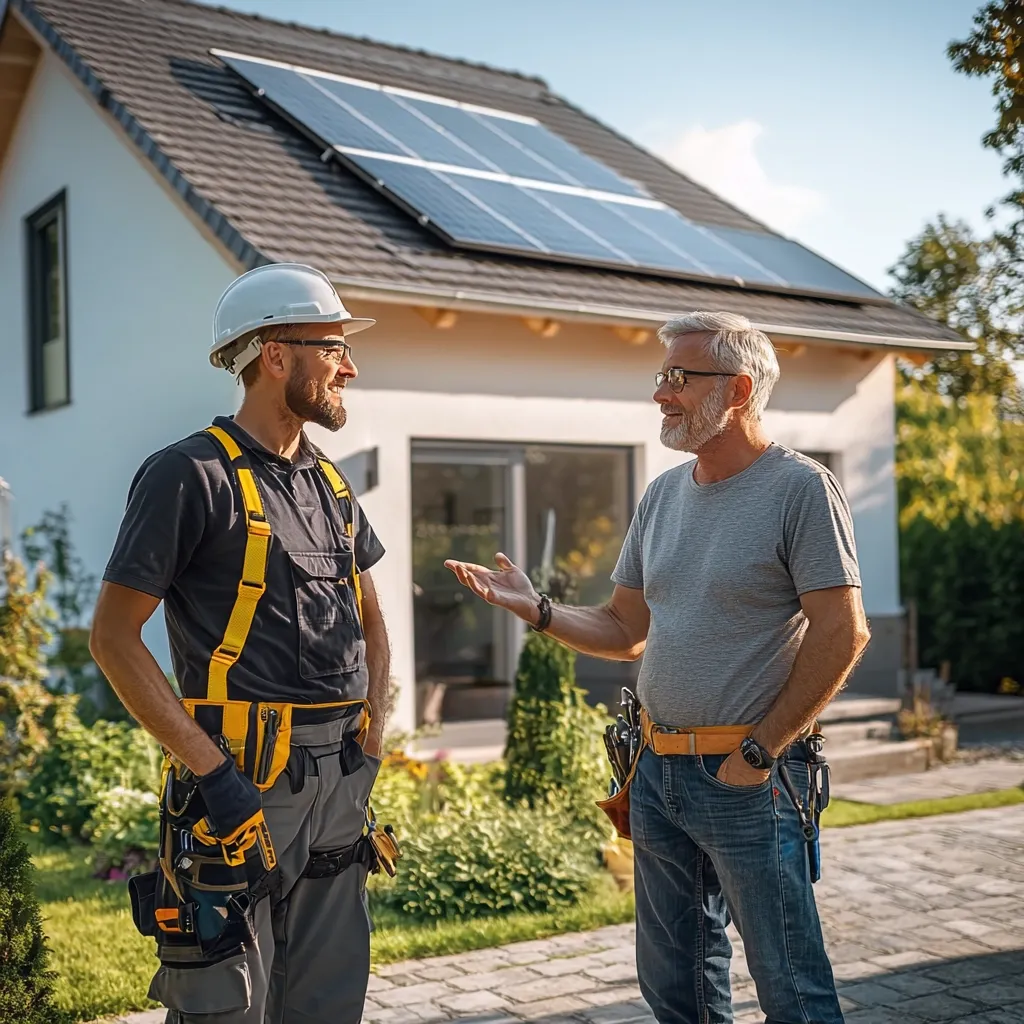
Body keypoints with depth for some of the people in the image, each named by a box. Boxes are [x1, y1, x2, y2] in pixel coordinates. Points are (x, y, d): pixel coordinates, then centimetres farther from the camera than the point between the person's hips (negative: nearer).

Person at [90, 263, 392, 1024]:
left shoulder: (330, 484, 13)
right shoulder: (194, 474, -10)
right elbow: (114, 635, -13)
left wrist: (371, 737, 10)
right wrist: (209, 767, -18)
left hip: (341, 780, 7)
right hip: (245, 778, -7)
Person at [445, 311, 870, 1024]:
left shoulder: (801, 488, -10)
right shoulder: (664, 494, 11)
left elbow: (842, 633, -15)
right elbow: (626, 632, 15)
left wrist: (759, 751, -15)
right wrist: (535, 609, 0)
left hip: (749, 777, -7)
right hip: (658, 770, 7)